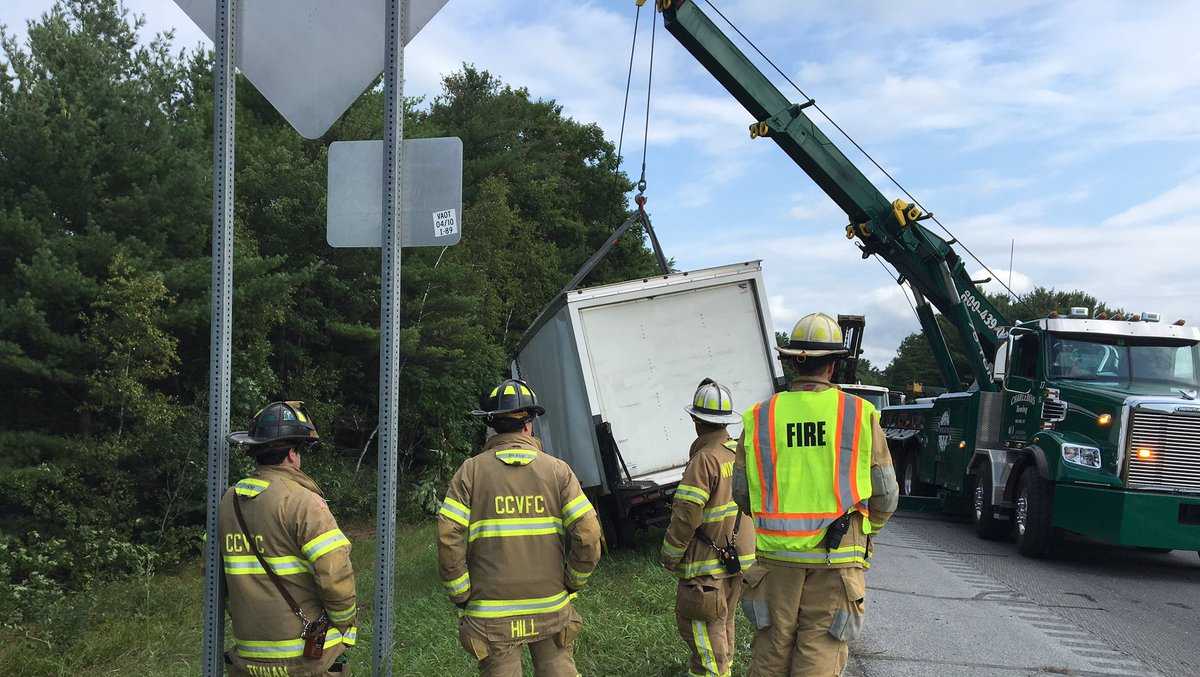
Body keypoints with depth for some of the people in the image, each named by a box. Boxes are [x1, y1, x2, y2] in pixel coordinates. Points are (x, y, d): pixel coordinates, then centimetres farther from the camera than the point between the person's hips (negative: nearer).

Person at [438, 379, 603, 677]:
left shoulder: (471, 471, -4)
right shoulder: (558, 470, -2)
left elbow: (448, 539, -11)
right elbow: (588, 536, -8)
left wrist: (462, 596, 0)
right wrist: (573, 583, 7)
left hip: (491, 616, 0)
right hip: (552, 610, 1)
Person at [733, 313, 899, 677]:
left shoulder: (759, 417, -1)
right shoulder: (860, 415, -5)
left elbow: (742, 495, 5)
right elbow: (885, 496, 1)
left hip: (777, 557, 2)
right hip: (837, 563, -2)